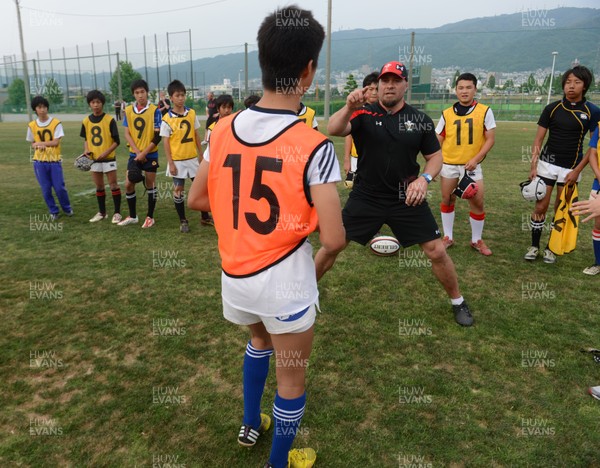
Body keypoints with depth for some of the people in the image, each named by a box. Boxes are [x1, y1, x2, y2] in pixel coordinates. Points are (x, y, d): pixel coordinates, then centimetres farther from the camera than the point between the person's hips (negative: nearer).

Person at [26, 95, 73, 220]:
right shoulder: (32, 125, 5)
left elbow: (56, 142, -10)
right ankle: (53, 211, 18)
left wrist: (39, 143, -8)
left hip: (55, 160, -2)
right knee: (45, 189, 4)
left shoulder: (56, 123, -4)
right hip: (39, 162, 2)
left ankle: (67, 208, 22)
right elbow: (32, 144, 12)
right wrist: (36, 146, -10)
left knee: (60, 187, 0)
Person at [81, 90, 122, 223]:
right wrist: (86, 150, -3)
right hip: (94, 159, 4)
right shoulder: (86, 121, 4)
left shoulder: (109, 120, -9)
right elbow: (86, 139, 15)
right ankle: (102, 212, 23)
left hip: (109, 158, -4)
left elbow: (117, 141, -8)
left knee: (113, 184, 0)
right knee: (99, 186, 12)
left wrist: (106, 152, -18)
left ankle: (117, 212, 7)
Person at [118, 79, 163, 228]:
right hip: (134, 154, 4)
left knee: (150, 185, 5)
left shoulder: (155, 110, -8)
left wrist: (144, 152, -15)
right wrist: (137, 152, -10)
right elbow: (127, 134, 2)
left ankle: (150, 217, 17)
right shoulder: (128, 110, 3)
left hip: (150, 154, -4)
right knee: (128, 184, 4)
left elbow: (157, 136, -10)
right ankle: (132, 216, 20)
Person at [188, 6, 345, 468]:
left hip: (236, 275, 6)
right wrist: (336, 221, 0)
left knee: (260, 340, 35)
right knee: (291, 380, 18)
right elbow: (333, 241, -22)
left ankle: (250, 425, 51)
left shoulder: (223, 130, -5)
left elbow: (196, 199, 7)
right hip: (284, 279, -5)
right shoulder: (314, 146, -20)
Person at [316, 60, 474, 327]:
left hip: (407, 199, 1)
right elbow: (333, 130, -23)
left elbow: (435, 156, 7)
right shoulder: (364, 114, -5)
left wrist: (424, 178, -14)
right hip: (365, 198, 0)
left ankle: (457, 301, 27)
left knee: (437, 252, 1)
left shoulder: (420, 120, 0)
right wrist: (349, 108, -43)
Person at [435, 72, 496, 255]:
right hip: (448, 164, 2)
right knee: (447, 201, 9)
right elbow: (438, 141, 6)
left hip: (471, 165, -1)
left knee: (477, 202, 0)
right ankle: (448, 237, 25)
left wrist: (475, 159, -16)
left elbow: (490, 139, -4)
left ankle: (477, 240, 18)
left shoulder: (485, 111, -3)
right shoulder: (447, 113, 1)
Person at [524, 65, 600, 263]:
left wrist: (578, 170, -9)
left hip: (571, 169, 0)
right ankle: (534, 246, 12)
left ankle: (551, 248, 19)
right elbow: (538, 139, 1)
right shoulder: (552, 108, -1)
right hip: (547, 164, 0)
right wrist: (533, 166, -7)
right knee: (540, 207, -1)